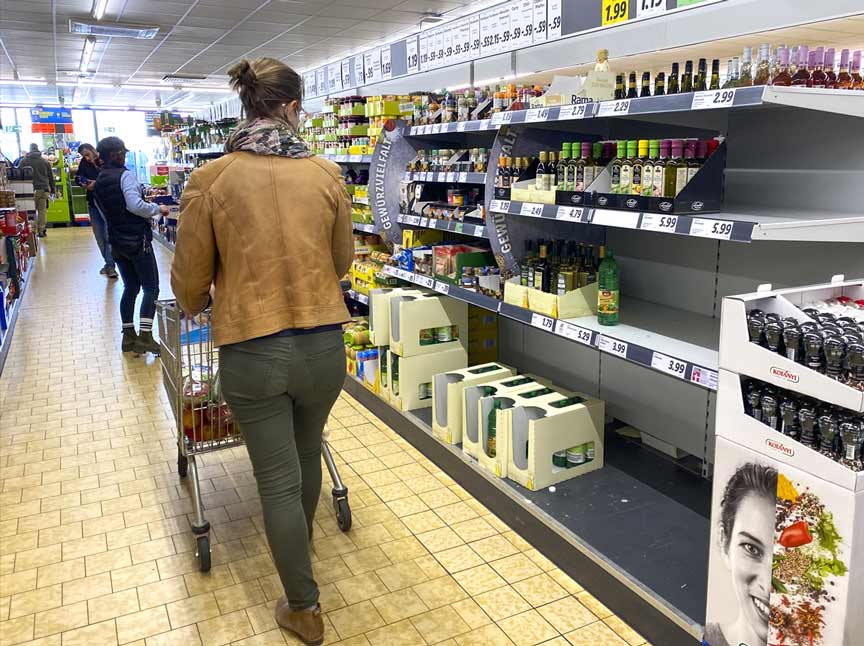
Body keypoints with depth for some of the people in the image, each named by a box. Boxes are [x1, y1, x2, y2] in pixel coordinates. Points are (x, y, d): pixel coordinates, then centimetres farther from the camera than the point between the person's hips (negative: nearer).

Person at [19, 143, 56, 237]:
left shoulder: (24, 161, 2)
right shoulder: (45, 161, 9)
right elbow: (51, 177, 12)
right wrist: (53, 189, 19)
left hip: (31, 190, -2)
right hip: (44, 189, 2)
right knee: (42, 210, 5)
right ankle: (41, 230, 4)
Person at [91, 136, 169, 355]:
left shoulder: (98, 183, 12)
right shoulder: (124, 175, -13)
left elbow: (106, 213, 17)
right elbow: (136, 205, -25)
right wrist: (158, 209, -9)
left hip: (117, 243, 8)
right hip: (138, 240, -8)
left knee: (130, 287, 15)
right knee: (151, 288, -2)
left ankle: (129, 336, 16)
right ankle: (145, 337, -8)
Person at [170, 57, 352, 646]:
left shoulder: (211, 179, -8)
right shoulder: (326, 175, -4)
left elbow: (191, 278, -2)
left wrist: (195, 305, 22)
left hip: (251, 351, -2)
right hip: (324, 344, 2)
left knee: (278, 479, 12)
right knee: (307, 452, 27)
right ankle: (300, 544, 53)